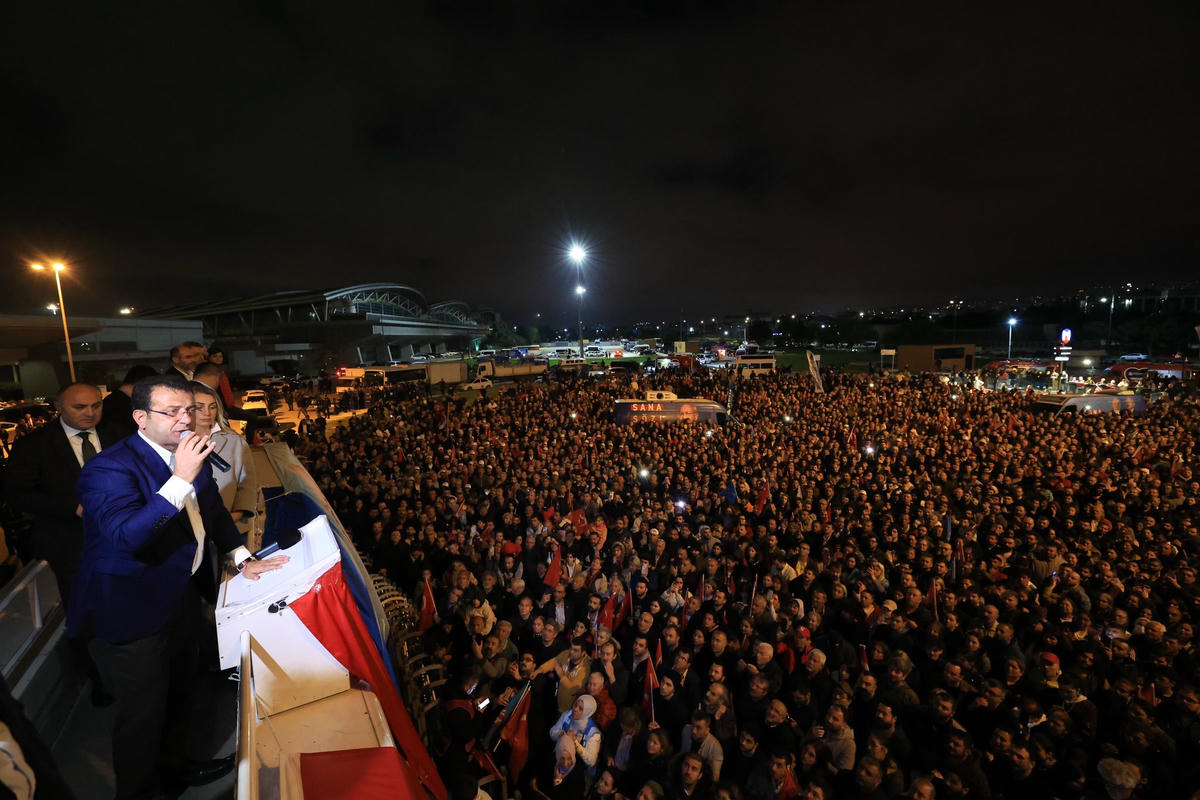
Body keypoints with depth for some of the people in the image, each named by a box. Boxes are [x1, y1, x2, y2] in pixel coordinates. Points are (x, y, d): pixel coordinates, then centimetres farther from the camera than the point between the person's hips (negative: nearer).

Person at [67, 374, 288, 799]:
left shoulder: (190, 454, 0)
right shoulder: (109, 468, -23)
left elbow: (213, 509, 13)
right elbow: (124, 536, -37)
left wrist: (242, 557, 11)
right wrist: (181, 479, -41)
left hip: (179, 595, 8)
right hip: (131, 611, -8)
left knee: (178, 689, 25)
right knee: (144, 709, 8)